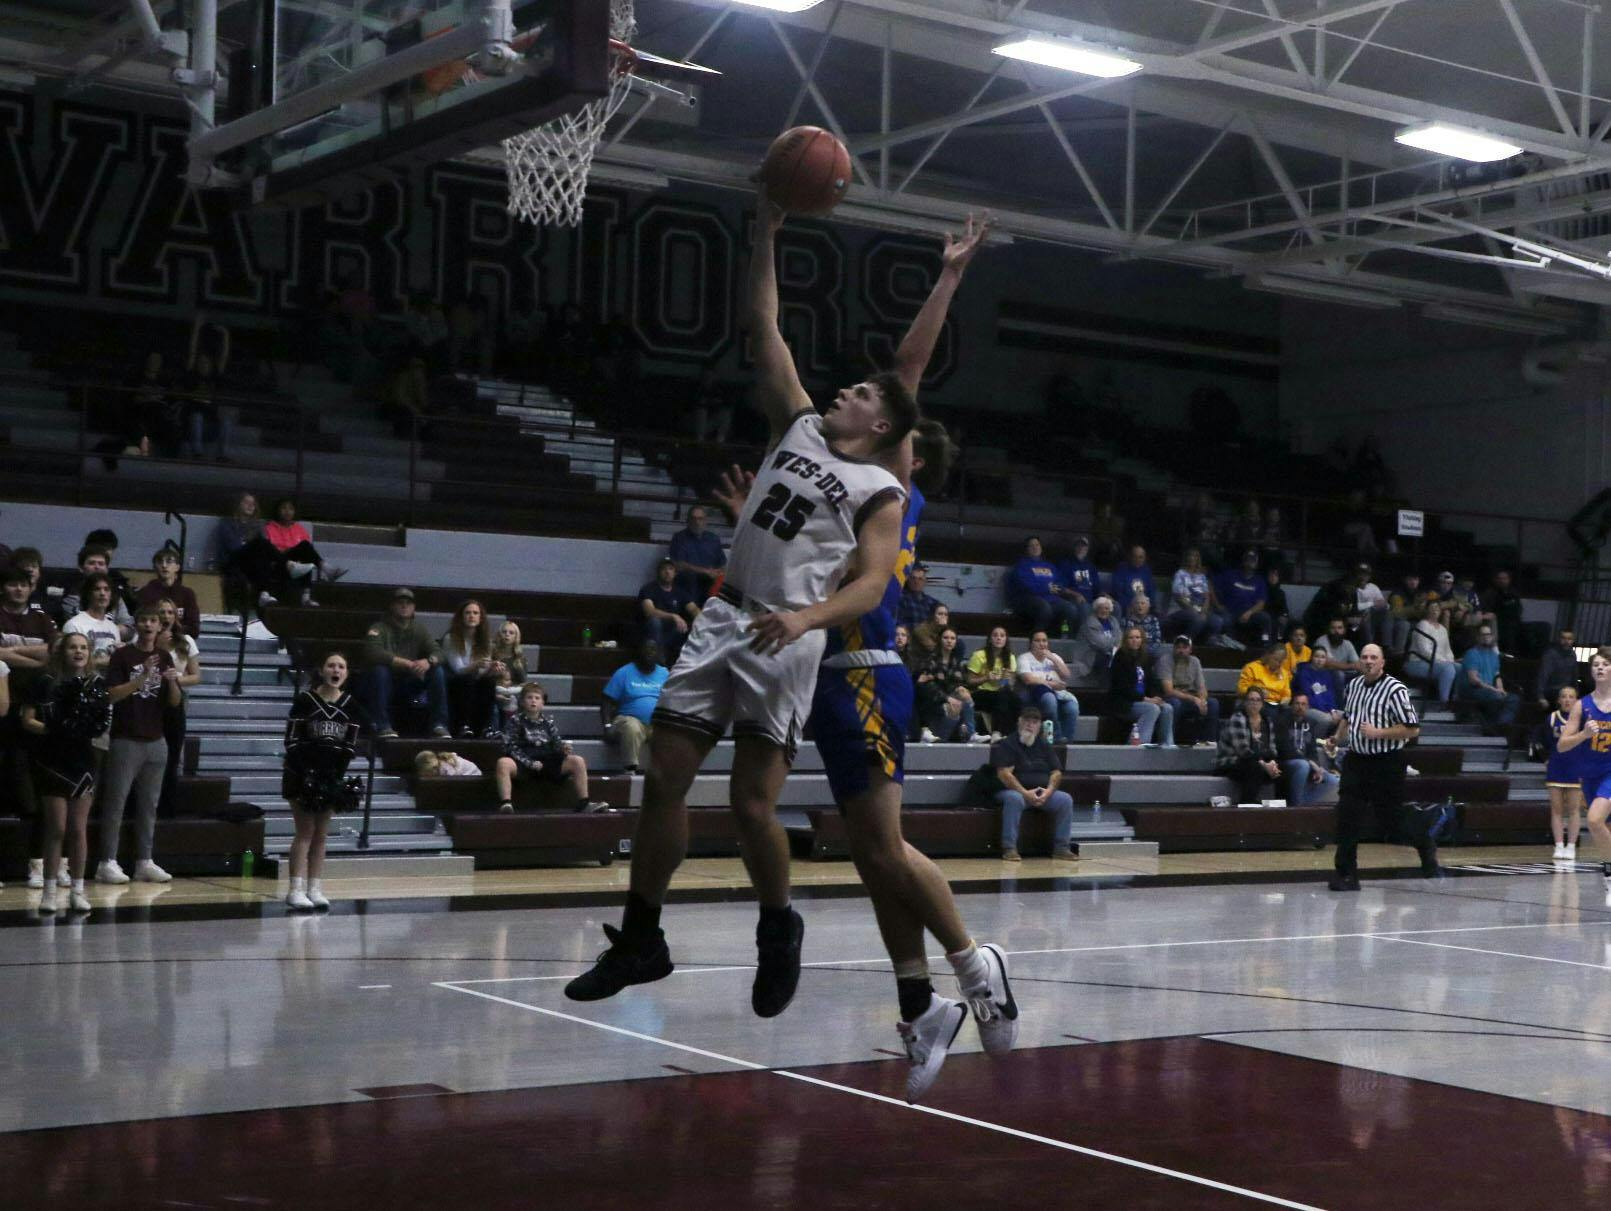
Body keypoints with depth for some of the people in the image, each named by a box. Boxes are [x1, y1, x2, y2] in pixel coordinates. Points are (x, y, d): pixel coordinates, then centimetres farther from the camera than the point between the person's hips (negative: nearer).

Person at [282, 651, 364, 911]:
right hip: (301, 774, -4)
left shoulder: (351, 706, 3)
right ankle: (297, 890, -9)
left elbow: (351, 745, 4)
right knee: (305, 832, -8)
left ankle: (314, 888, 9)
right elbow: (291, 740, -9)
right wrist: (305, 771, -17)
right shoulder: (304, 701, -7)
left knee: (321, 834, 6)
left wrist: (338, 773, -7)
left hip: (331, 775, 4)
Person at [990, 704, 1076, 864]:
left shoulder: (1044, 746, 16)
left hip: (1043, 793, 5)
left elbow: (1056, 772, 11)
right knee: (1014, 799, -39)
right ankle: (1009, 849, -36)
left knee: (1065, 800, -20)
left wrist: (1049, 790, -10)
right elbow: (1004, 774, -13)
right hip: (1015, 791, -5)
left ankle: (1061, 848, -13)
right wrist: (1025, 793, -21)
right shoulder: (1007, 744, -2)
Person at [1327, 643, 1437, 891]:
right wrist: (1339, 736, 12)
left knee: (1391, 821, 2)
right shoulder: (1354, 685, 10)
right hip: (1356, 760, 6)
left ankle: (1426, 846, 33)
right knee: (1347, 819, -3)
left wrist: (1378, 733, -20)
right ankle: (1346, 875, 4)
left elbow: (1412, 729, -16)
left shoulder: (1395, 690, -12)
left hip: (1386, 763, -6)